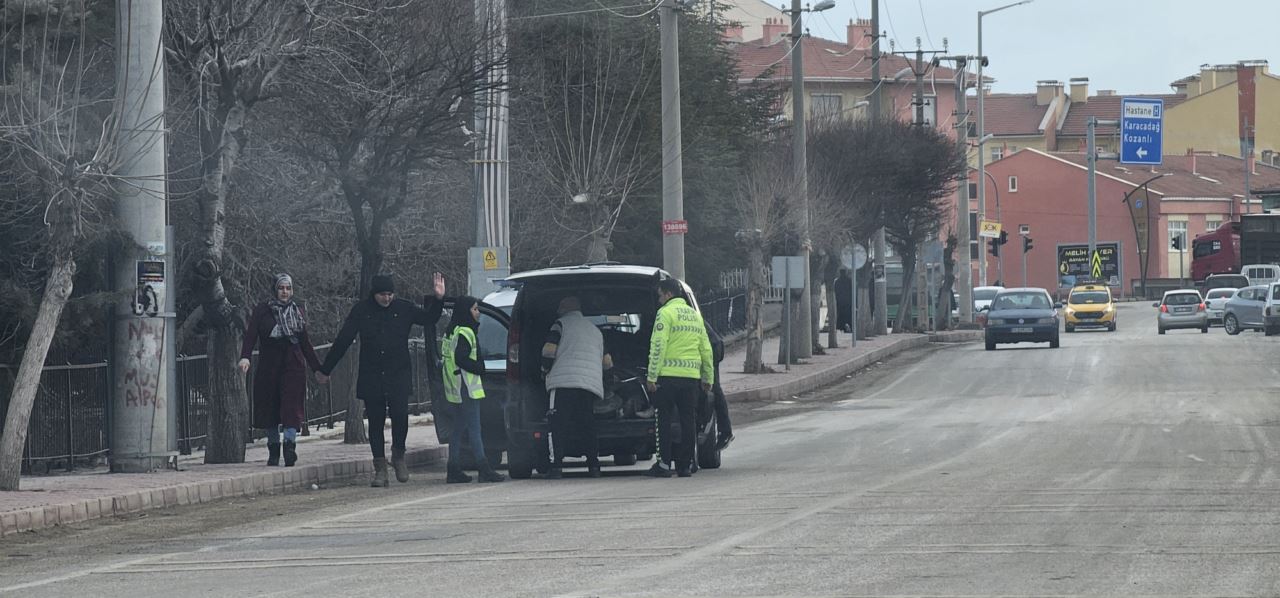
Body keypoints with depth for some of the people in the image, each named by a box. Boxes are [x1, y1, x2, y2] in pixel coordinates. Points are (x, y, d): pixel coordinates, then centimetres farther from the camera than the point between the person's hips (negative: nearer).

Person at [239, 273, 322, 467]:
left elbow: (305, 343, 20)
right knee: (269, 408, 3)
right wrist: (245, 357, -26)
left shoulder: (297, 311, 13)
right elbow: (251, 334, -9)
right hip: (269, 367, -1)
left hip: (293, 366, 1)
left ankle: (290, 445, -25)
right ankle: (273, 450, 13)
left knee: (291, 407, -14)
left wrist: (318, 368, 21)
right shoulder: (262, 311, 3)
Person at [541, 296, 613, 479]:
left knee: (558, 425, -6)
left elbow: (549, 350, -3)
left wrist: (545, 369, 12)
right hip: (591, 384, 5)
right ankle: (594, 466, 4)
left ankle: (556, 465, -16)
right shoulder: (595, 330, 26)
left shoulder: (561, 324, 7)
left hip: (564, 381, -5)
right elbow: (606, 361, 28)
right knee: (587, 425, 10)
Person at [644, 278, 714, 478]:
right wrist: (708, 378, 24)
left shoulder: (666, 313, -5)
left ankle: (664, 464, -4)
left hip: (669, 374, -6)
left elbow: (658, 347, -12)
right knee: (688, 421, 8)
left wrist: (651, 376, -11)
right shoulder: (694, 314, 16)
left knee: (665, 419, -1)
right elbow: (706, 349, 18)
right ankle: (686, 465, 8)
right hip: (691, 375, 6)